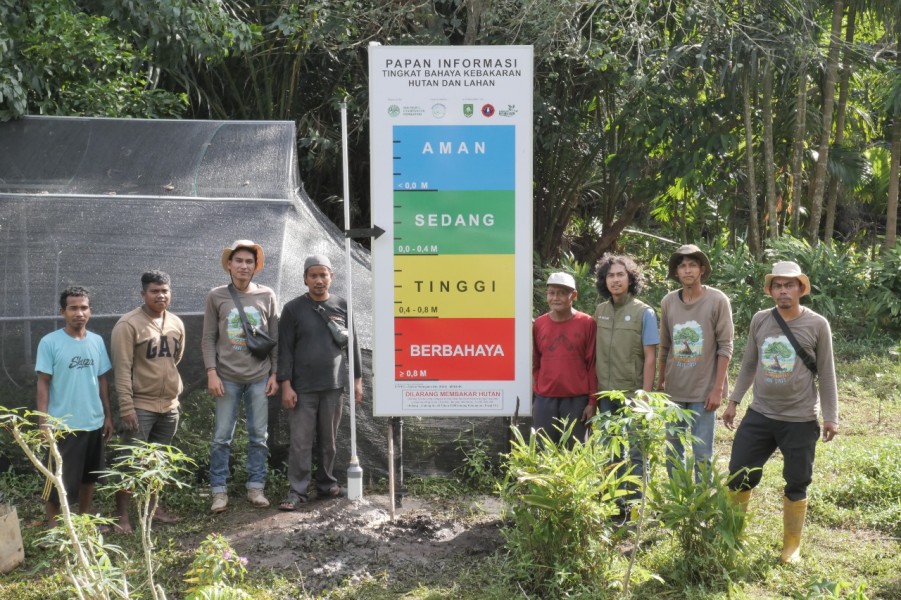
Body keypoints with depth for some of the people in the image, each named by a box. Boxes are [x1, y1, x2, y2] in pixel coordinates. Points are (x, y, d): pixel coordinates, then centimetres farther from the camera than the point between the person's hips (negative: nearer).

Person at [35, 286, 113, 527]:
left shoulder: (97, 341, 3)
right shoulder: (49, 342, -10)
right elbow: (43, 384, -9)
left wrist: (108, 415, 11)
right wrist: (43, 422, -12)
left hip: (94, 422, 5)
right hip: (63, 425, -5)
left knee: (89, 475, 17)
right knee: (60, 480, 3)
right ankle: (52, 527, 18)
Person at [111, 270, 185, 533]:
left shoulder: (177, 324, 6)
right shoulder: (128, 324, -13)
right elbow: (122, 369, -16)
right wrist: (126, 407, -19)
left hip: (169, 405, 6)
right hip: (140, 406, -6)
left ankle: (153, 507, 28)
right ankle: (121, 516, 9)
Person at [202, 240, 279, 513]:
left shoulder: (267, 296, 4)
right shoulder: (216, 296, 1)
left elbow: (275, 338, 7)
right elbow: (208, 339, 1)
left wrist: (275, 374, 4)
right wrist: (211, 372, -6)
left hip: (260, 377, 1)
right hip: (227, 377, -1)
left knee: (259, 436, 6)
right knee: (222, 436, 2)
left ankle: (255, 487, 16)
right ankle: (219, 491, 11)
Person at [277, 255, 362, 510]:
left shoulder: (342, 306, 6)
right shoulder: (293, 309, 0)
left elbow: (352, 344, 9)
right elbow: (285, 349, -2)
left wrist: (357, 379, 6)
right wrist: (286, 385, -7)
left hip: (333, 385, 2)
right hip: (303, 388, -2)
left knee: (329, 440, 10)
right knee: (300, 442, -1)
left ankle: (327, 484, 22)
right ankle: (297, 491, 6)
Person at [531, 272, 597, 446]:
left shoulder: (587, 323, -2)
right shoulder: (538, 324, 5)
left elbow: (592, 365, -1)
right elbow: (535, 364, 12)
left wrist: (592, 401, -3)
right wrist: (533, 397, 8)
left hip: (577, 400, -2)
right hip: (544, 400, 3)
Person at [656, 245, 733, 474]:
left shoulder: (717, 300, -7)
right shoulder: (668, 302, 3)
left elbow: (725, 348, -7)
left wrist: (718, 389, -10)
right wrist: (660, 383, 12)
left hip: (704, 390, -4)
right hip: (673, 390, 4)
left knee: (702, 454, 0)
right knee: (673, 452, 12)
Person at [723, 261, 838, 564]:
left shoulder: (817, 325, -6)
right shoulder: (759, 320, 2)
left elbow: (826, 374, -1)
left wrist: (831, 416, -2)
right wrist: (733, 401, 11)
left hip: (801, 421, -2)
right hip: (759, 415, 3)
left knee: (796, 485, 8)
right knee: (739, 476, 5)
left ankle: (791, 545, 26)